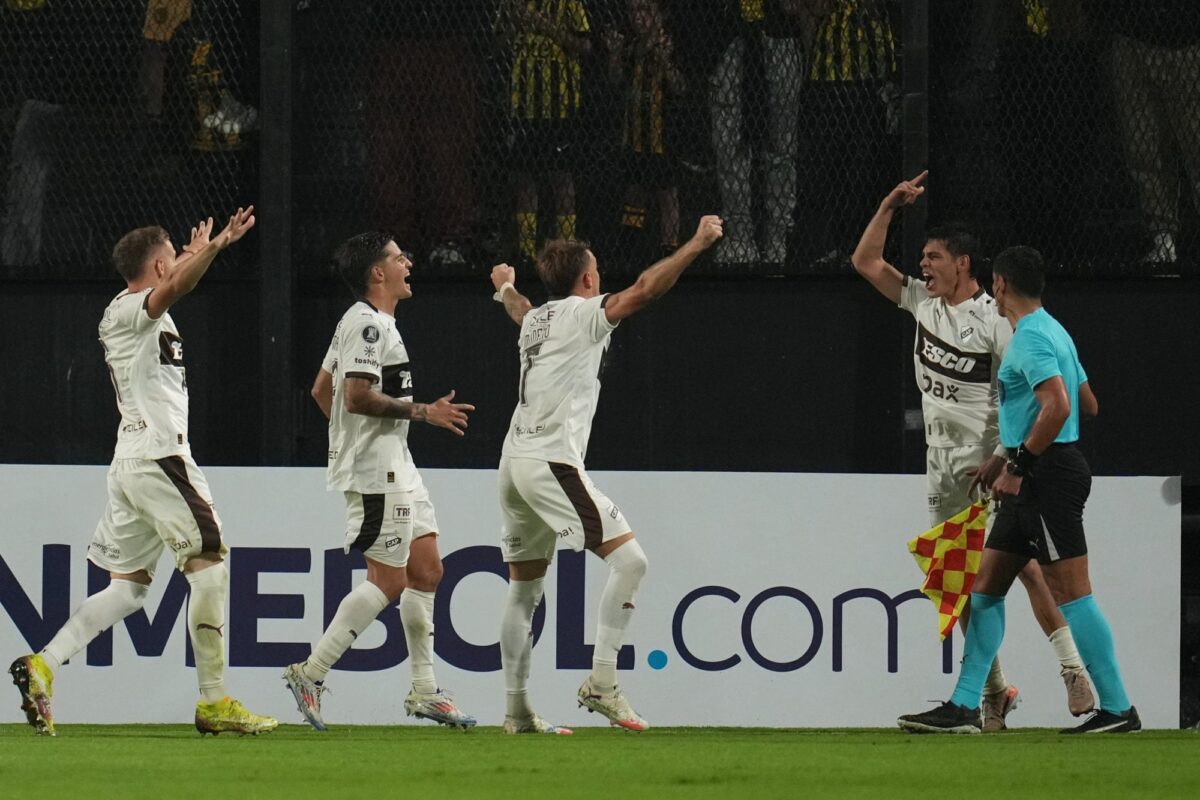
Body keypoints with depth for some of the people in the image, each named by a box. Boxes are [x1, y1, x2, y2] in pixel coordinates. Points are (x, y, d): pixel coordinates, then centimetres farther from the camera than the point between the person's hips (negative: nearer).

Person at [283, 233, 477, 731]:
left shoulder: (368, 322, 18)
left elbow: (322, 390, 24)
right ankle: (310, 673, -6)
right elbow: (358, 395, -24)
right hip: (375, 472, -11)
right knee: (389, 581, -10)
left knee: (426, 570, 10)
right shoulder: (367, 324, -14)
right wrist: (423, 412, -19)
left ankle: (424, 692, 14)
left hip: (396, 468, 11)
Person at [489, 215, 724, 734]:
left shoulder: (535, 318, 20)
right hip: (551, 462, -9)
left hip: (516, 461, 9)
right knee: (628, 558, -12)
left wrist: (506, 287, 69)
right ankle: (601, 682, -19)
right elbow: (646, 289, -14)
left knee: (524, 590, 13)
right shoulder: (583, 313, -3)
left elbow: (518, 311, 45)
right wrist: (699, 242, -7)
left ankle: (516, 709, 14)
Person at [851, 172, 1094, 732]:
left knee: (1023, 564, -14)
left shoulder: (995, 320, -11)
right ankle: (994, 690, 7)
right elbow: (865, 262, 16)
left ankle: (1073, 671, -13)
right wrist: (890, 207, 5)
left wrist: (1006, 458, -19)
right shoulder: (924, 302, 9)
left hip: (992, 464, -7)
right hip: (944, 467, 7)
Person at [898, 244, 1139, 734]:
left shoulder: (1031, 337, -14)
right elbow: (1088, 405, 23)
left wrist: (1017, 467, -21)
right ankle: (963, 707, 10)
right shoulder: (1053, 332, 17)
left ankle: (1118, 709, -7)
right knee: (986, 586, 10)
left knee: (1070, 592, -9)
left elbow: (1058, 405, -26)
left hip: (1048, 474, -10)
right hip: (1032, 483, 10)